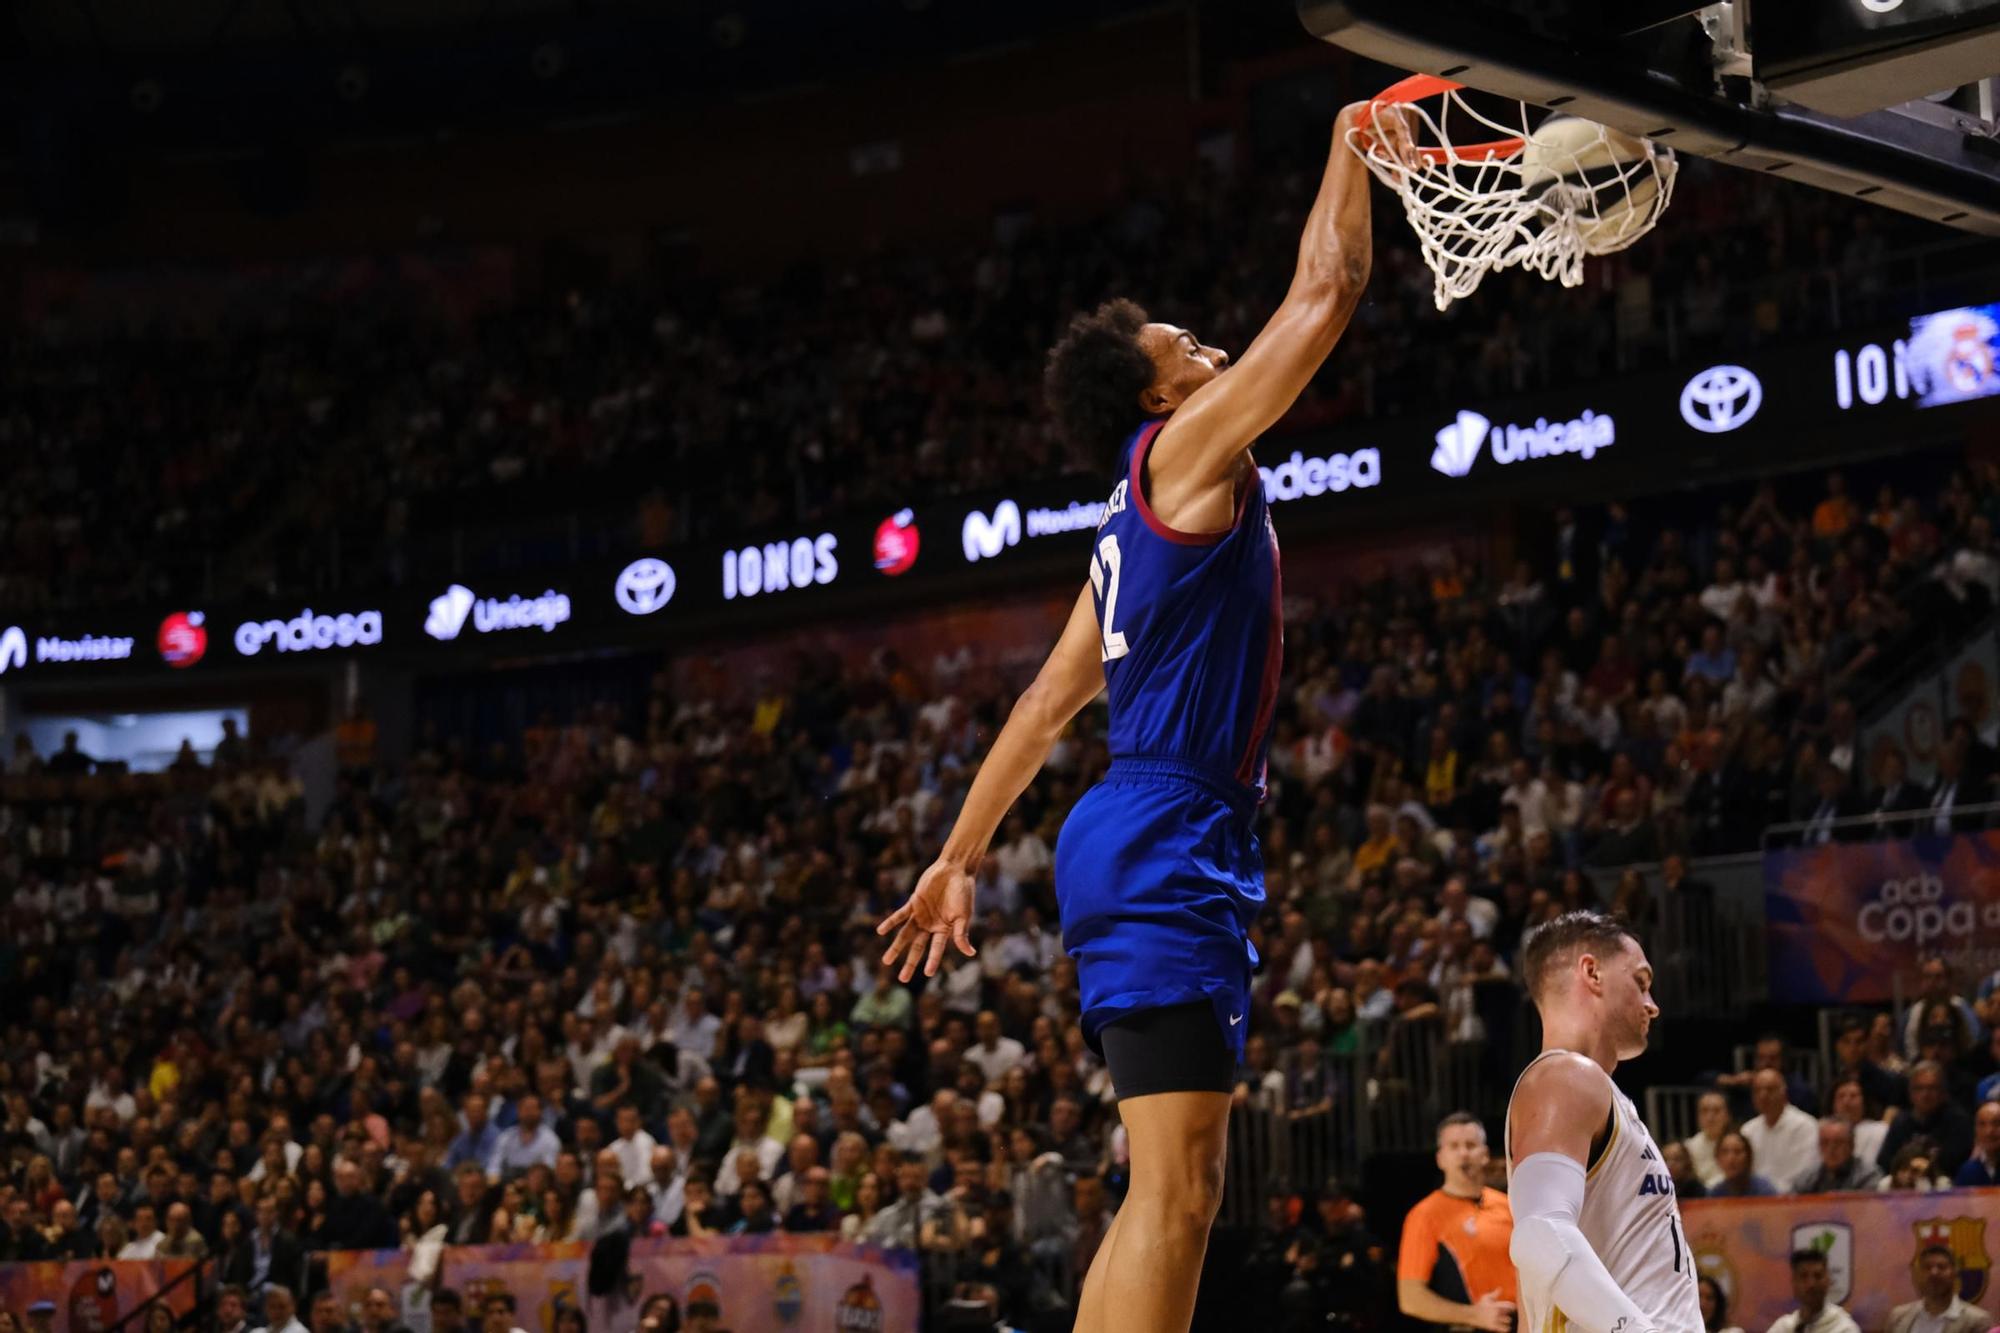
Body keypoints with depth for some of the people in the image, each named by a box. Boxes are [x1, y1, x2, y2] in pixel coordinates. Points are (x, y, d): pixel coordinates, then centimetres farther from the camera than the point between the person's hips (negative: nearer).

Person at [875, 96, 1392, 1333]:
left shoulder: (1139, 516, 22)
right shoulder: (1187, 453, -4)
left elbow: (1046, 704, 23)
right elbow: (1328, 288, -5)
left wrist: (960, 857, 25)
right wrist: (1355, 145, 9)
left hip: (1137, 844, 10)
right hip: (1171, 841, -10)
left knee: (1174, 1189, 13)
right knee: (1175, 1190, -15)